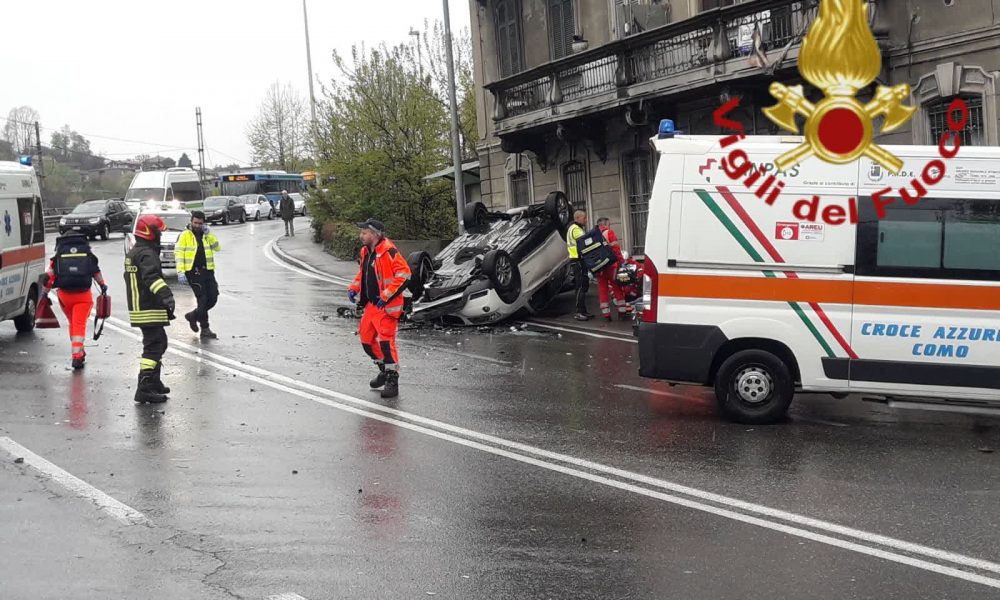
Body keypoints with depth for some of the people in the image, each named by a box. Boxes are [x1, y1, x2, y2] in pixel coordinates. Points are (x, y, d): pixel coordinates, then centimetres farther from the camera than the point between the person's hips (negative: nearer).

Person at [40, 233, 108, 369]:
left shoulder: (57, 257, 4)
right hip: (83, 296, -1)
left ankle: (78, 352, 30)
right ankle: (77, 355, -12)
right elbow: (96, 272, 15)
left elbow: (49, 277, 4)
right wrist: (103, 285, 29)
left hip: (64, 295, 1)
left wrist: (44, 293, 15)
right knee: (80, 324, -1)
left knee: (72, 323, 20)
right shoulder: (89, 255, 5)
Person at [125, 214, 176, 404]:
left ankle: (154, 382, 31)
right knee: (154, 345, -11)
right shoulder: (147, 254, -16)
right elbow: (152, 278, -34)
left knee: (159, 343, 21)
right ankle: (144, 388, -17)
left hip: (138, 308, 11)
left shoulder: (133, 253, 17)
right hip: (149, 311, -11)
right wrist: (166, 294, -47)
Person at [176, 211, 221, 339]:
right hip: (193, 272, -5)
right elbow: (179, 253, -7)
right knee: (203, 299, -8)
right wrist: (180, 271, -17)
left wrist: (209, 235, -8)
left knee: (213, 298, 4)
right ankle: (205, 329, 0)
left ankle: (193, 315, 26)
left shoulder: (207, 235, 14)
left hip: (207, 271, 5)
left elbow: (218, 248, 3)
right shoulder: (185, 235, -1)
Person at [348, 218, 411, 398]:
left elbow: (404, 274, -23)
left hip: (386, 306, -9)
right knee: (366, 339, 15)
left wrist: (386, 296, -22)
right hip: (371, 304, 10)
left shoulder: (388, 252, -17)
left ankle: (392, 380, -6)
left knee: (386, 340, -14)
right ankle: (384, 370, 33)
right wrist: (354, 288, 11)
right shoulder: (366, 252, 12)